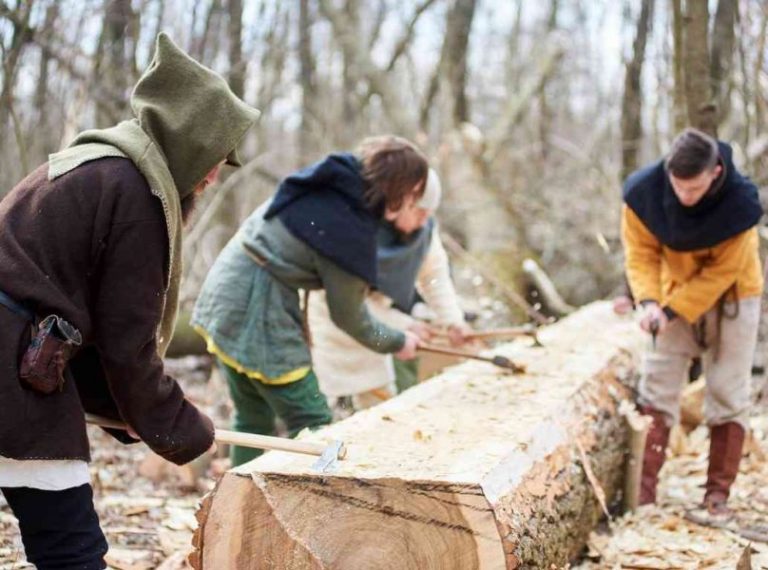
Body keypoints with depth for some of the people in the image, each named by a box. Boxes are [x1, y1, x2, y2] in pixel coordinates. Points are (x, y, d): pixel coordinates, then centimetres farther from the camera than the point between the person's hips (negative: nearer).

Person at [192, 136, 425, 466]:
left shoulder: (329, 184, 3)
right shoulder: (348, 228, -20)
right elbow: (348, 314, -7)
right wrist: (397, 343, 9)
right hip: (257, 315, -9)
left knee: (254, 419, 19)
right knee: (313, 422, 0)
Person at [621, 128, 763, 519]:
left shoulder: (740, 203, -29)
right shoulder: (643, 192, -24)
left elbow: (722, 272, -22)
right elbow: (641, 254, -14)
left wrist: (672, 310, -28)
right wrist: (649, 302, -29)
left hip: (730, 296, -2)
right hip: (673, 294, 2)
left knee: (728, 394, 0)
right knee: (657, 389, -1)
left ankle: (718, 493, 10)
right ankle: (643, 491, 3)